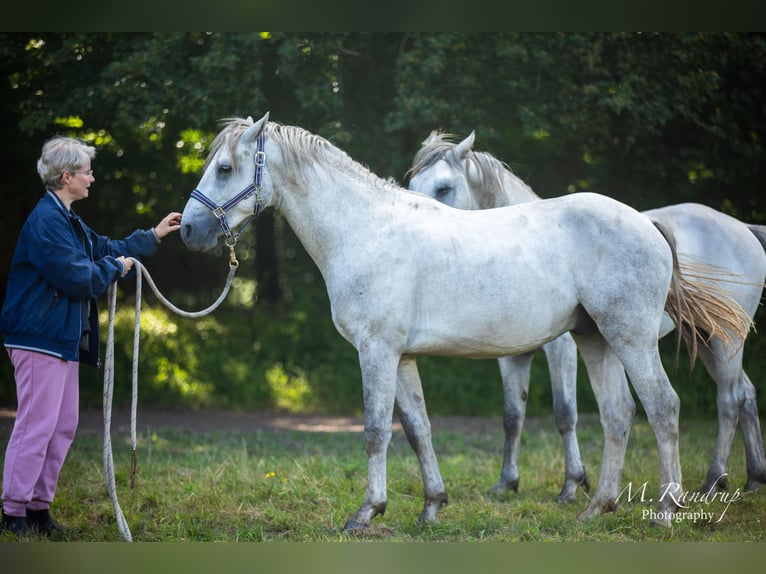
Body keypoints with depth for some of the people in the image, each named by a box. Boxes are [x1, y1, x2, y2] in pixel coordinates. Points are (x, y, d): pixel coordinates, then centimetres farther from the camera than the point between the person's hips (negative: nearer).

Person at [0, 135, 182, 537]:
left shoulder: (66, 220, 17)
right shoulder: (46, 221, -17)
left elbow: (105, 249, 32)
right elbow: (79, 278, -21)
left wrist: (153, 236, 33)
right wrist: (116, 268, -3)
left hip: (63, 338, 11)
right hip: (40, 338, -11)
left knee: (63, 426, 12)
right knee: (36, 426, -10)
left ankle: (39, 506, 18)